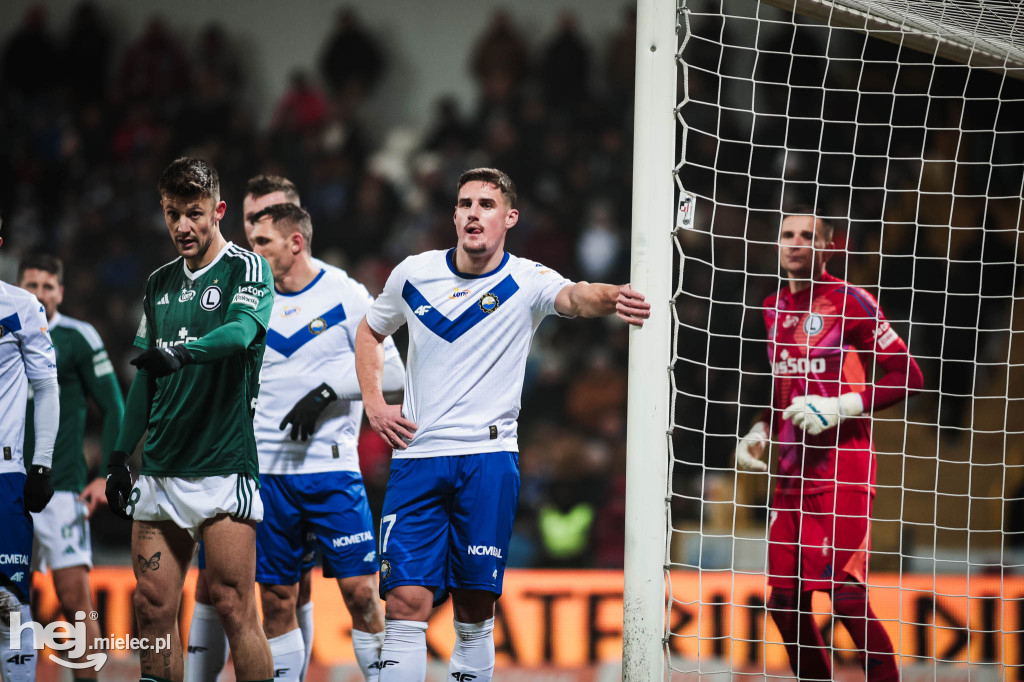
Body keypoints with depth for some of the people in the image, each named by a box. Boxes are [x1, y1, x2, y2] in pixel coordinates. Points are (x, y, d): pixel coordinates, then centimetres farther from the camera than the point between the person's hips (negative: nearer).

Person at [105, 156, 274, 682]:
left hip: (223, 467, -6)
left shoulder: (246, 269, -3)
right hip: (159, 471, 6)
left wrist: (182, 352, -41)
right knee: (152, 608, 1)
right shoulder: (160, 283, 17)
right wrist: (120, 455, 18)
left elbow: (240, 331, -23)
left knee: (233, 607, -11)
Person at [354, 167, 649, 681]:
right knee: (406, 602, -9)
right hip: (416, 458, 2)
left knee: (475, 610, 0)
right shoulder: (413, 274, 7)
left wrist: (610, 298, -49)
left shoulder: (526, 282, -2)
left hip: (489, 460, -2)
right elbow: (370, 332, 25)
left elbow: (574, 296, -25)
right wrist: (374, 403, 10)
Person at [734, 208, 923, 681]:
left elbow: (907, 377, -8)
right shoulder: (773, 309, 15)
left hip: (844, 469, -7)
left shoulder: (849, 301, -6)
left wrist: (840, 407, -16)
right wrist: (759, 434, 13)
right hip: (792, 472, 7)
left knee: (846, 597, -16)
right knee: (785, 600, 4)